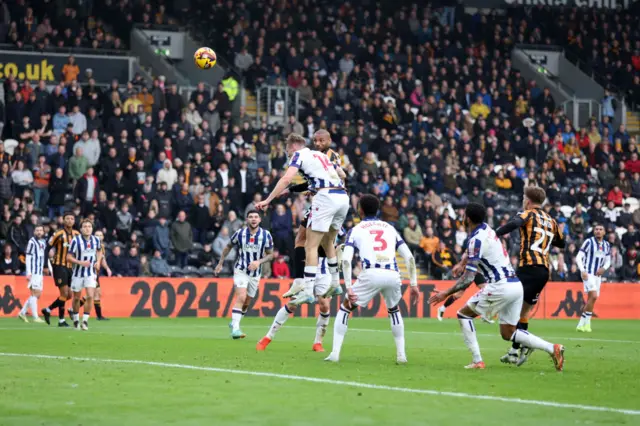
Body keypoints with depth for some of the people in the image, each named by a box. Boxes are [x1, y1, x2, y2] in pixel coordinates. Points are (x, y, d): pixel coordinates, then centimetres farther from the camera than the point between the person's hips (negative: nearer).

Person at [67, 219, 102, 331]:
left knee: (90, 296, -14)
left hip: (91, 273, 2)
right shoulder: (76, 240, -14)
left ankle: (85, 321, -5)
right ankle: (76, 320, 29)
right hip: (78, 273, -2)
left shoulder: (96, 240, -2)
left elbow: (99, 250, 19)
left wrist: (98, 261, 1)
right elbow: (69, 257, -12)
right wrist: (80, 262, -26)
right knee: (77, 298, 9)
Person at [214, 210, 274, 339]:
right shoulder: (240, 233, -9)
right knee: (241, 297, -23)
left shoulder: (266, 235, -8)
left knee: (246, 303, 12)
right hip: (240, 270, -3)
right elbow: (228, 247, 8)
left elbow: (270, 254, 0)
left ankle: (233, 323, 36)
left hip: (255, 273, 3)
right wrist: (220, 263, 9)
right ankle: (235, 329, -26)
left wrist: (258, 262, -17)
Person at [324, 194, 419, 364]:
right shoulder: (390, 228, 25)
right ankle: (401, 354, 23)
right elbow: (410, 258, 16)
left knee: (345, 308, 18)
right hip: (393, 274, 3)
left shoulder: (356, 230, 17)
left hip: (371, 274, -3)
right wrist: (413, 285, 18)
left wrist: (348, 288, -3)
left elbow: (346, 259, 1)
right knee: (394, 310, 31)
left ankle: (335, 353, 8)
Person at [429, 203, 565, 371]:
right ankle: (553, 348, 2)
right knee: (508, 333, 15)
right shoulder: (486, 229, 12)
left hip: (501, 286, -9)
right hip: (516, 286, 9)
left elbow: (468, 278, -16)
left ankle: (477, 361, 0)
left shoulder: (477, 239, -13)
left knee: (463, 314, 5)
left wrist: (446, 293, -10)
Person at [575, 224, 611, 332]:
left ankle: (581, 324, 15)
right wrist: (582, 271, -21)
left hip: (598, 275, 6)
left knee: (591, 299, 6)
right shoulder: (589, 242, -6)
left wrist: (603, 268, -3)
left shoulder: (607, 245, 10)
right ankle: (587, 323, -13)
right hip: (588, 273, -6)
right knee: (594, 296, -21)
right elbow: (578, 257, -8)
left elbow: (608, 261, 19)